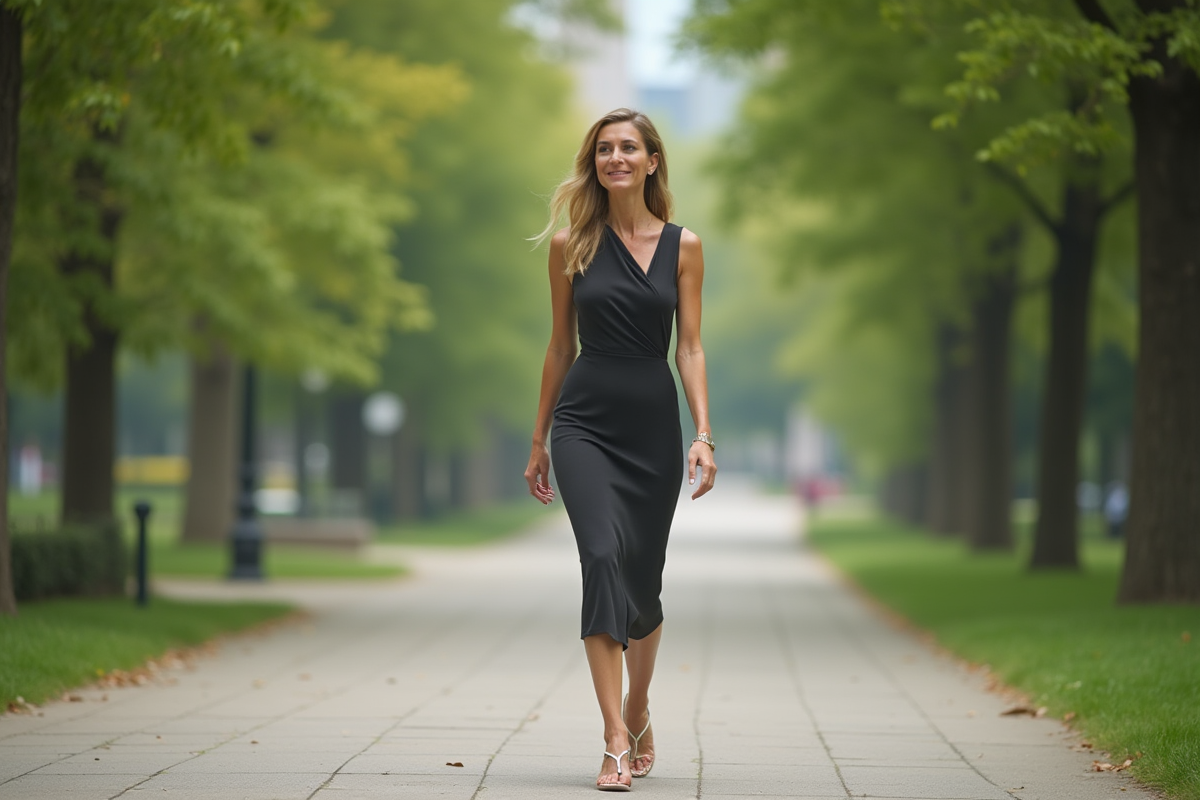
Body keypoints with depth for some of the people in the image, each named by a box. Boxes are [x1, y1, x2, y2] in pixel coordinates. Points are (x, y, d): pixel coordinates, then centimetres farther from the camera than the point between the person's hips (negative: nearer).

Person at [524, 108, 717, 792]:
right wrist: (540, 440, 12)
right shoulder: (571, 245, 5)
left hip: (654, 424, 1)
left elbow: (690, 348, 2)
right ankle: (617, 743, -20)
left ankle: (638, 710, 34)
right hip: (585, 420, -1)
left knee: (643, 580, 6)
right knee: (604, 558, -19)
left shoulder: (683, 246, 5)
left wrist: (704, 434, -8)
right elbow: (561, 345, 11)